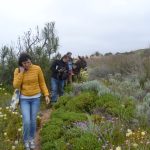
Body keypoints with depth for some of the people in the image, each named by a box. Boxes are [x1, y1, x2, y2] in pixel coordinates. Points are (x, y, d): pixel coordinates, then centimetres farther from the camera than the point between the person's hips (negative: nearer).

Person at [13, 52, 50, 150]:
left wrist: (46, 95, -9)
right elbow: (16, 86, -16)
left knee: (33, 120, 6)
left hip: (36, 98, 0)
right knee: (26, 121, -8)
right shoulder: (17, 71, -8)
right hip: (24, 99, 0)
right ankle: (26, 140, 18)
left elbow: (42, 83, -2)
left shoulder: (37, 69, -11)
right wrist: (21, 72, -20)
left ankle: (32, 139, 31)